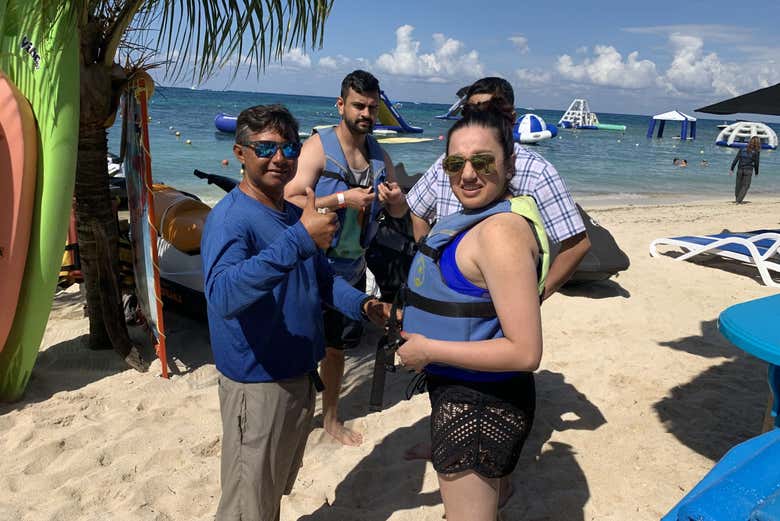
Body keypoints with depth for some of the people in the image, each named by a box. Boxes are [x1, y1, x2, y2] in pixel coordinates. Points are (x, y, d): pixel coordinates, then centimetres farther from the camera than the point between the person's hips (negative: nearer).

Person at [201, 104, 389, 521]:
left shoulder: (295, 216, 6)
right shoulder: (230, 217, -21)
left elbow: (322, 277, 16)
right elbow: (222, 295, -39)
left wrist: (362, 305, -4)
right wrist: (299, 239, -45)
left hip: (300, 375, 8)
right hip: (257, 383, -8)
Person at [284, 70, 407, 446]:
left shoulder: (380, 156, 8)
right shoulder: (318, 147, -12)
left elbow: (399, 212, 13)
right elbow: (290, 201, -24)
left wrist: (395, 198, -11)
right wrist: (342, 199, -27)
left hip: (352, 269, 6)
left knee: (337, 345, 19)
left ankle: (331, 418, 36)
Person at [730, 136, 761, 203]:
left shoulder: (742, 149, 3)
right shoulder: (756, 152, -3)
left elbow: (736, 159, -1)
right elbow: (756, 163, 1)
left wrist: (731, 169, 2)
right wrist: (756, 172, 15)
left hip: (740, 169, 3)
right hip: (748, 170, -3)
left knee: (738, 185, 13)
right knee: (745, 186, 5)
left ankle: (737, 199, 26)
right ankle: (738, 201, -5)